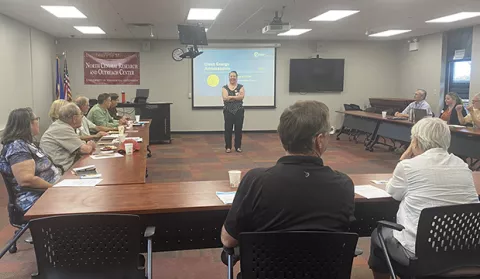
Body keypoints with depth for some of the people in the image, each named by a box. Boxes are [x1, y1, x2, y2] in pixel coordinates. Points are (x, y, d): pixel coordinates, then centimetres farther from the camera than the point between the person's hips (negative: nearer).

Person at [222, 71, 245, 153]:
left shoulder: (241, 87, 6)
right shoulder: (225, 87, 5)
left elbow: (242, 96, -11)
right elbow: (225, 98, -12)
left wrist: (231, 97, -15)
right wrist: (237, 96, -14)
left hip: (239, 111, 1)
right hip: (228, 111, 0)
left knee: (238, 129, 3)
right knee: (228, 129, 1)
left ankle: (238, 147, 13)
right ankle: (228, 147, 9)